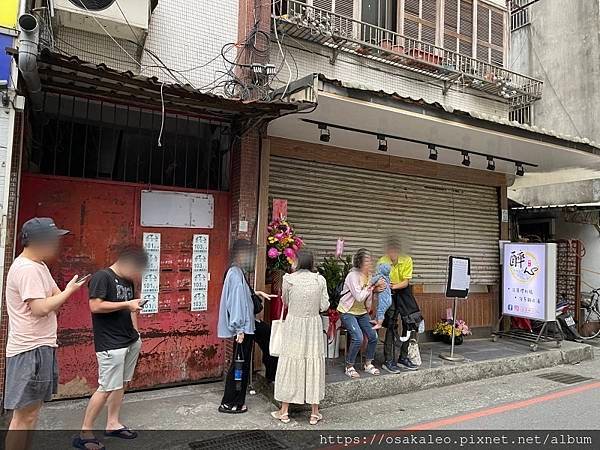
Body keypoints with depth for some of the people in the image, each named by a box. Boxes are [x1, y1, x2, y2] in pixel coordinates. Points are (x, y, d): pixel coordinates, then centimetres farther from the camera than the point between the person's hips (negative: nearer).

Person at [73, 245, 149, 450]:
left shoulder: (128, 280, 12)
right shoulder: (102, 277, -12)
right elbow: (95, 306, -20)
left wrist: (136, 333, 12)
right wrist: (126, 304, -18)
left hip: (131, 341, 8)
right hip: (110, 345, -8)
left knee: (121, 384, 14)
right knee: (106, 388, -5)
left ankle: (113, 424, 27)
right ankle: (84, 433, 9)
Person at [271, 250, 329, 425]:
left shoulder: (289, 279, -9)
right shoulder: (320, 280, -4)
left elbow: (285, 301, 5)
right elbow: (324, 306, -2)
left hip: (293, 324, -1)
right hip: (314, 325, 2)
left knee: (290, 363, 9)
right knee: (313, 364, 10)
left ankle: (284, 412, 19)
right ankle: (315, 413, 19)